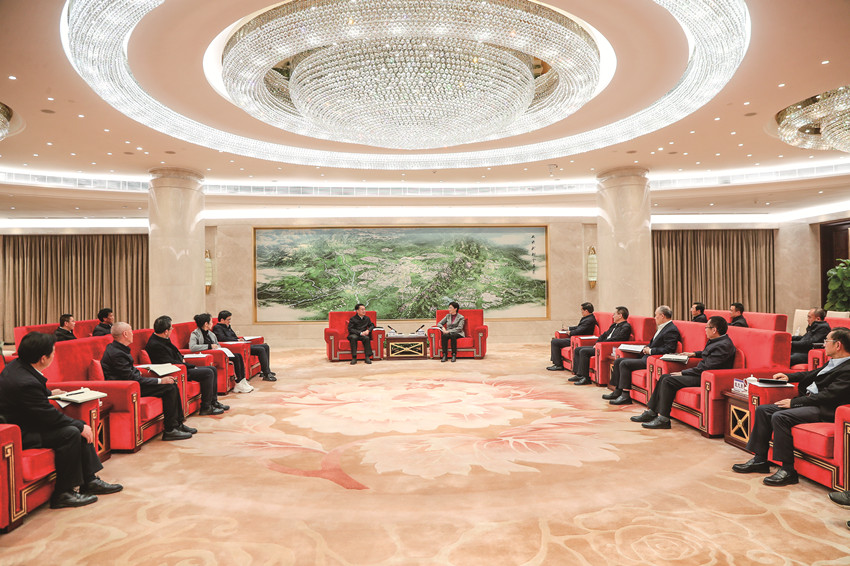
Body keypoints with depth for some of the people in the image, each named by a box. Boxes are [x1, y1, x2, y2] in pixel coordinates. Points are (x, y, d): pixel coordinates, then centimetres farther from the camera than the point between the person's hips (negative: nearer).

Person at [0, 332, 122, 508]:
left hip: (25, 421, 11)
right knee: (71, 433, -22)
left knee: (79, 428, 4)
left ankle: (90, 480, 8)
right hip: (20, 436, -11)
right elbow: (49, 415, -23)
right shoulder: (26, 383, -30)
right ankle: (64, 493, -11)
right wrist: (81, 426, -14)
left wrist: (49, 393, 31)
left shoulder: (18, 365, 0)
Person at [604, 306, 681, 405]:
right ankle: (617, 391, 5)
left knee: (624, 363, -22)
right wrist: (646, 348, 6)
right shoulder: (662, 328, 19)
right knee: (618, 361, 5)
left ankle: (625, 396, -19)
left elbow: (668, 350, -22)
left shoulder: (672, 330, -13)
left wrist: (650, 351, -15)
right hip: (647, 357, 11)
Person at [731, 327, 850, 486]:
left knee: (779, 417, -29)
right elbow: (814, 374, 33)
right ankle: (760, 460, 3)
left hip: (823, 410, -10)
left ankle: (788, 470, -19)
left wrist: (794, 402, -17)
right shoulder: (834, 363, 16)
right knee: (762, 410, -2)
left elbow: (828, 395, -21)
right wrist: (789, 377, 19)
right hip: (808, 400, 10)